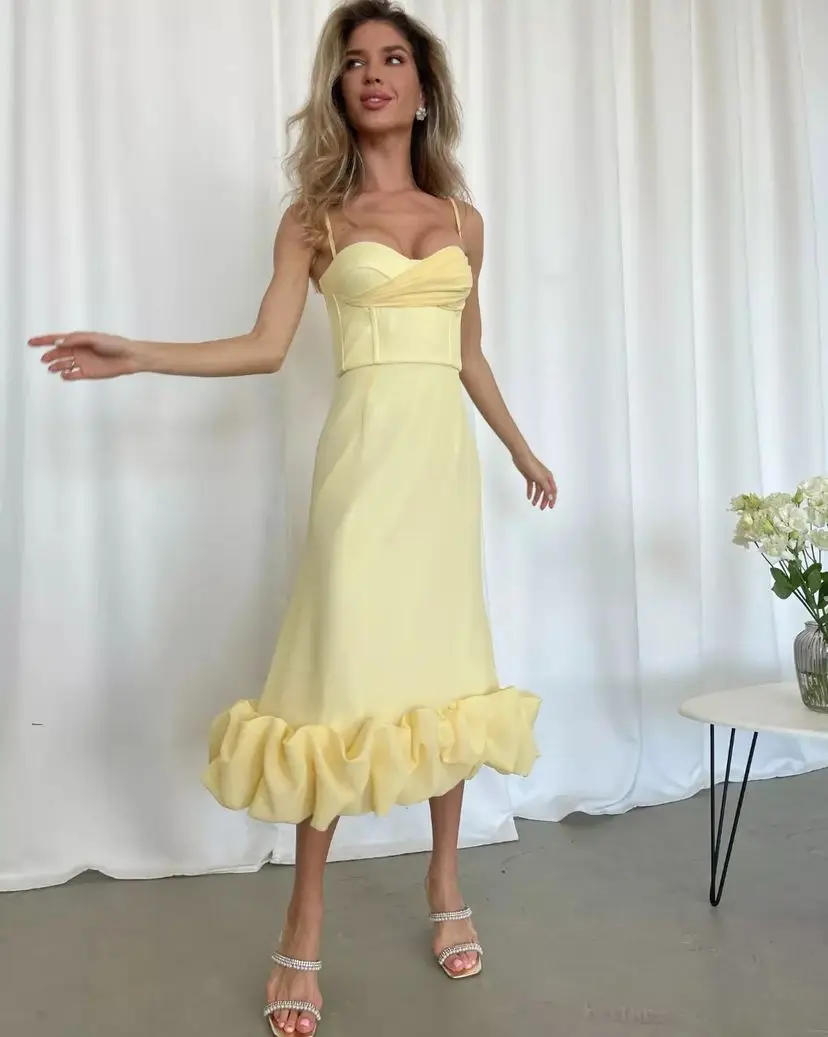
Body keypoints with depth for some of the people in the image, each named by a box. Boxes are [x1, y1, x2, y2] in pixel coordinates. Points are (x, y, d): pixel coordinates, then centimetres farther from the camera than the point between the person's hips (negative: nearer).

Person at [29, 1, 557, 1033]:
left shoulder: (461, 218, 16)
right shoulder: (315, 216, 7)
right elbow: (265, 346, 0)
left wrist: (521, 448, 29)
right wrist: (135, 354, -10)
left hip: (445, 453, 4)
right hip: (366, 449, -3)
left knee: (444, 666, 5)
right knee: (343, 668, -7)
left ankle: (445, 882, 23)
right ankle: (304, 928, 7)